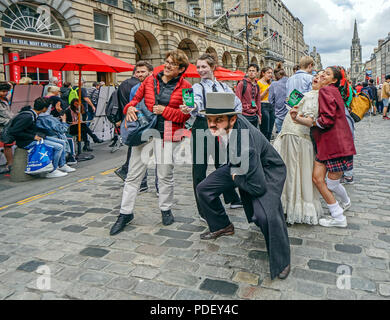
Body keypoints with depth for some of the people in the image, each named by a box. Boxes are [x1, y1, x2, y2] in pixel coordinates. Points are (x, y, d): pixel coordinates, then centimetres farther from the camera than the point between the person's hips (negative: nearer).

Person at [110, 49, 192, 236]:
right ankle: (125, 213, 16)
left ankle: (166, 209, 30)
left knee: (165, 175, 8)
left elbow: (185, 115, -5)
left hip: (168, 136, -3)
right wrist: (130, 108, -6)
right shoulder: (150, 80, 9)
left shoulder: (185, 87, 0)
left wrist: (165, 110, -14)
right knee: (133, 174, 4)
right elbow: (136, 99, 16)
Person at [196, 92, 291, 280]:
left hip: (267, 171, -8)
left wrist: (235, 176, -19)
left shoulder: (245, 146, -42)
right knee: (204, 189, 4)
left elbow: (259, 187, -36)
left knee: (267, 215, -32)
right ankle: (221, 226, 28)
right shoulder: (226, 122, -19)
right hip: (239, 166, 9)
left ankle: (281, 261, -6)